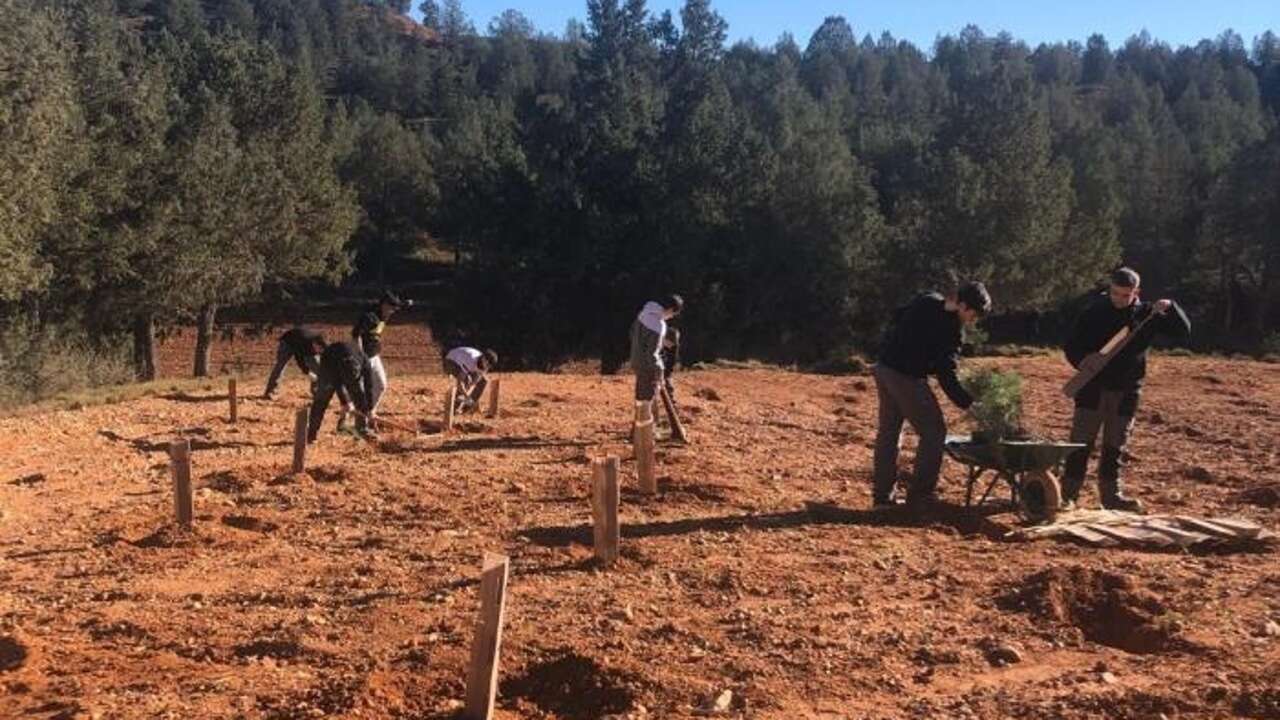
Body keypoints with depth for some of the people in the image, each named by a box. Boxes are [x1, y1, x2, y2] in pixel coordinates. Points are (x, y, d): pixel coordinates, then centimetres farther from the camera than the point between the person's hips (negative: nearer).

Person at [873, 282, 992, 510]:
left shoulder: (927, 301, 5)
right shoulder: (948, 329, -17)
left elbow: (897, 317, 19)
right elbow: (946, 376, -17)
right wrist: (968, 404, -13)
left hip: (884, 367, 9)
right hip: (906, 377, -9)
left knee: (888, 432, 13)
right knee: (933, 432, 2)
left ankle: (882, 496, 19)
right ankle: (920, 495, 5)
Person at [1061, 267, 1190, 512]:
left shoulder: (1146, 314, 2)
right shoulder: (1094, 312, -4)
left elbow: (1183, 332, 0)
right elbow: (1071, 346, 0)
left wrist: (1170, 308, -16)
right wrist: (1082, 361, -21)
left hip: (1126, 391, 2)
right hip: (1093, 388, -2)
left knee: (1115, 446, 11)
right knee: (1082, 441, -3)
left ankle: (1112, 494, 20)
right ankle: (1068, 493, 1)